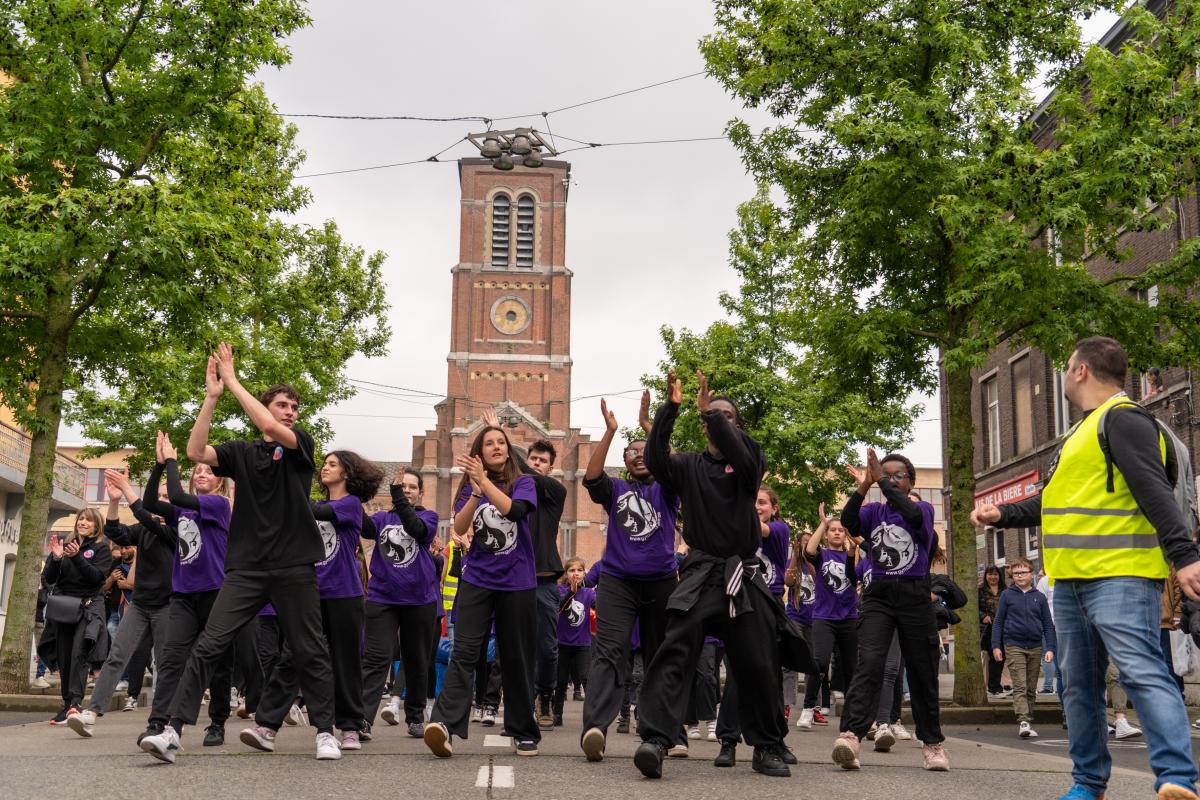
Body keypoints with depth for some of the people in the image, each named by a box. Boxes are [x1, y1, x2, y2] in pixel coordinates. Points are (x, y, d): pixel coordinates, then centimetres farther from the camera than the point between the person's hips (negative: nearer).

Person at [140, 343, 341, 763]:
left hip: (294, 566, -1)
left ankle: (325, 731, 15)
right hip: (246, 567, 1)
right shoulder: (240, 452, 11)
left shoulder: (301, 444, 6)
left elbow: (270, 428, -15)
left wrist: (232, 380, -9)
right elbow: (195, 452, -6)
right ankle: (173, 731, -6)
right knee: (208, 645, -7)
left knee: (309, 652, 4)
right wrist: (212, 396, -11)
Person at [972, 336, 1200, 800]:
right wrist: (1002, 515, 20)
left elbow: (1155, 493, -18)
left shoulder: (1122, 419, -6)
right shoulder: (1084, 431, 24)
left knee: (1142, 673, -19)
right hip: (1071, 579, 10)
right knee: (1079, 686, 10)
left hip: (1119, 576, -10)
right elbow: (1055, 502, 31)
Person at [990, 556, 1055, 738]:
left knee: (1031, 689, 9)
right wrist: (996, 646, -1)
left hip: (1035, 648, 3)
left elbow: (1048, 625, 8)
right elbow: (998, 622, 4)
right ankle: (1023, 722, -19)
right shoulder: (1007, 595, 1)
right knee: (1020, 687, -11)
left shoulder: (1039, 597, 6)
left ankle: (1029, 722, 17)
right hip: (1014, 646, -3)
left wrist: (1050, 648, -1)